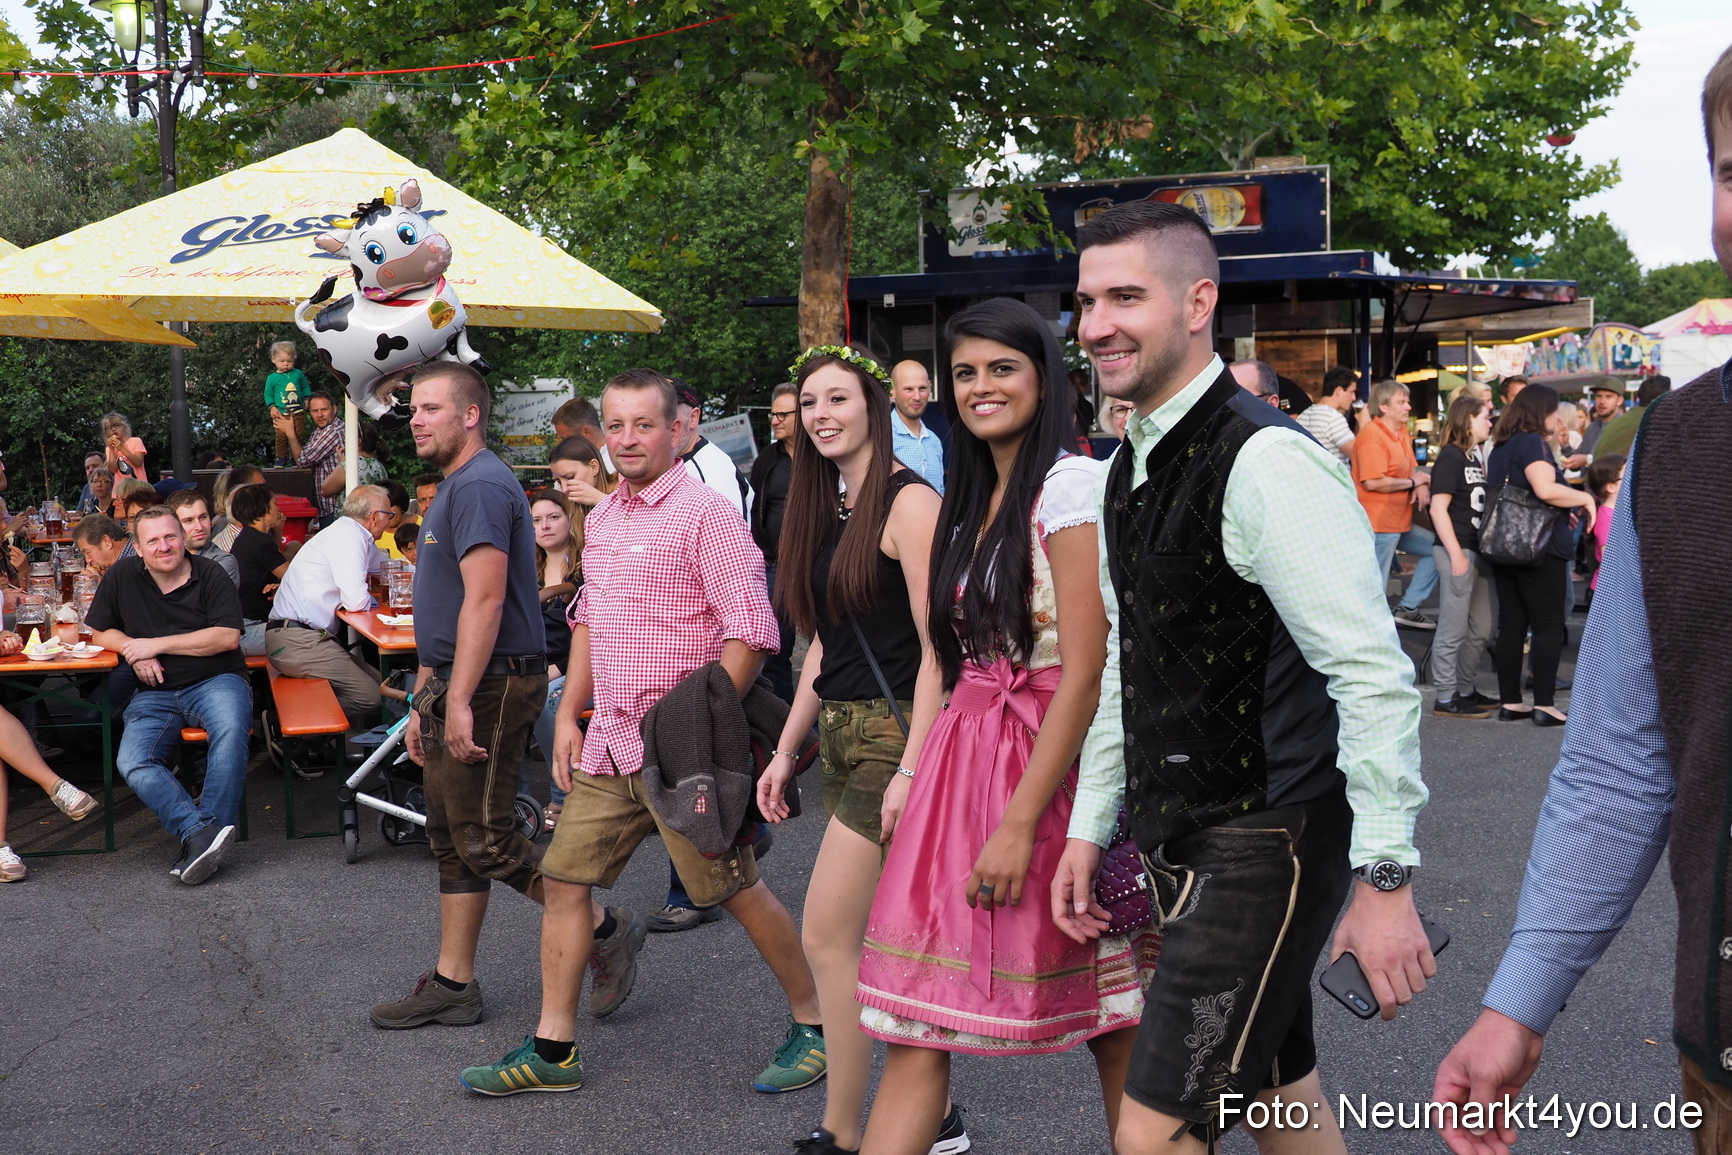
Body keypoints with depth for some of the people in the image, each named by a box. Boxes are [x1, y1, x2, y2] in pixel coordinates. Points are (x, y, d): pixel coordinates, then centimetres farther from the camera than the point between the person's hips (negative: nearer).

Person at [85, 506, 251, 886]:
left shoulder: (210, 575, 0)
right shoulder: (123, 576, 7)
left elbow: (228, 637, -10)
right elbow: (100, 632, 16)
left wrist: (157, 644, -10)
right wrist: (134, 650, -6)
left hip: (215, 680, -3)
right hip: (155, 693, 3)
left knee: (231, 730, -37)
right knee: (131, 764, -26)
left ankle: (201, 840, -36)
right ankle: (203, 834, -39)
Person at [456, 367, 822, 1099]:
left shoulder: (704, 513, -12)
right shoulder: (602, 518, 14)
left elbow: (750, 631, -17)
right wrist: (568, 715, 17)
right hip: (610, 740, 8)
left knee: (735, 889, 0)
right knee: (564, 879, 7)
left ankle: (812, 1023, 18)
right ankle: (552, 1051, 18)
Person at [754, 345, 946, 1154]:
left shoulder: (908, 501, -12)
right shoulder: (827, 506, 13)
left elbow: (938, 647, -17)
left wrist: (912, 767, -22)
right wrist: (785, 751, 14)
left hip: (892, 734, -8)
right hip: (841, 735, 8)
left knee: (828, 938, -6)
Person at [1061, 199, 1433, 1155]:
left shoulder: (1266, 462, -19)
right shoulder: (1131, 468, 10)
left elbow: (1374, 676, -22)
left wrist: (1385, 878, -23)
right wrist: (1088, 827, 17)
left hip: (1263, 849, -9)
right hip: (1179, 843, 9)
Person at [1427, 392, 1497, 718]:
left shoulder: (1474, 457, 15)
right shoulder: (1451, 457, -11)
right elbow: (1438, 509, -17)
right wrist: (1456, 554, -20)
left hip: (1478, 552, 9)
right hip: (1457, 552, -9)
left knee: (1481, 629, 15)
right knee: (1453, 630, -4)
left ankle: (1465, 690, 26)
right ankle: (1446, 699, 3)